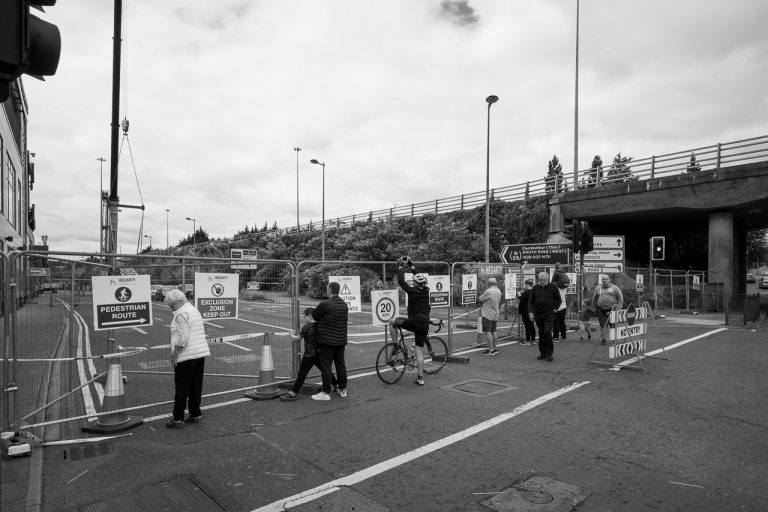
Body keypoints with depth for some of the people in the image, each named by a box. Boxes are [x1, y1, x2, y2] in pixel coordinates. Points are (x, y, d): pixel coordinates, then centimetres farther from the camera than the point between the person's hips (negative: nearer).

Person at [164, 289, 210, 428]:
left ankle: (178, 418, 8)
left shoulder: (182, 314, -14)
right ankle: (195, 414, 22)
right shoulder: (194, 310, 15)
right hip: (201, 353, 9)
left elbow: (182, 339, -21)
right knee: (196, 386, 14)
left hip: (187, 356, -9)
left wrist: (174, 354, -12)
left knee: (181, 388, 1)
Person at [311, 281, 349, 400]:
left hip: (327, 341, -7)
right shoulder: (344, 304, 6)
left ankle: (326, 392, 4)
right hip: (341, 340, 7)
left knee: (326, 366, 0)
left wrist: (321, 320, 17)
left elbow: (314, 316, -5)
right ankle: (343, 389, 23)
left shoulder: (325, 304, -16)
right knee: (340, 364, 15)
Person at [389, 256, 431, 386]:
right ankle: (420, 378, 10)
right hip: (425, 324, 6)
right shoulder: (426, 291, 7)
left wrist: (401, 267, 7)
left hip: (414, 322, -6)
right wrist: (411, 266, 29)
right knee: (419, 351, 10)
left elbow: (401, 281, -3)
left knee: (392, 322, 14)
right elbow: (421, 279, 24)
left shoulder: (412, 291, -9)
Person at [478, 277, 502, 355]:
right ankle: (494, 348, 19)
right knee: (493, 331, 14)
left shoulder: (488, 291, -18)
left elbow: (480, 299, -10)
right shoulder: (499, 291, 9)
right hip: (495, 314, 9)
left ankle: (490, 350, -10)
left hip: (488, 314, -9)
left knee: (487, 331, -7)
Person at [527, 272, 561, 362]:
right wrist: (530, 312, -3)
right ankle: (542, 353, 18)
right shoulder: (535, 288, 6)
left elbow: (558, 299, 7)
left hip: (549, 314, -3)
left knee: (547, 332, -14)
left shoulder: (553, 287, 0)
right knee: (541, 334, 8)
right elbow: (530, 301, 7)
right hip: (538, 314, 3)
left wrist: (555, 308, -5)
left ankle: (549, 353, -1)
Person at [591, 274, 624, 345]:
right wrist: (594, 307, 21)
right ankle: (602, 339, 8)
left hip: (612, 309, -2)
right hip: (601, 310, 2)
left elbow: (620, 297, 2)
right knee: (602, 325, -1)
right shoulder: (598, 288, 12)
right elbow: (594, 299, 22)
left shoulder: (614, 288, 4)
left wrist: (619, 307, -4)